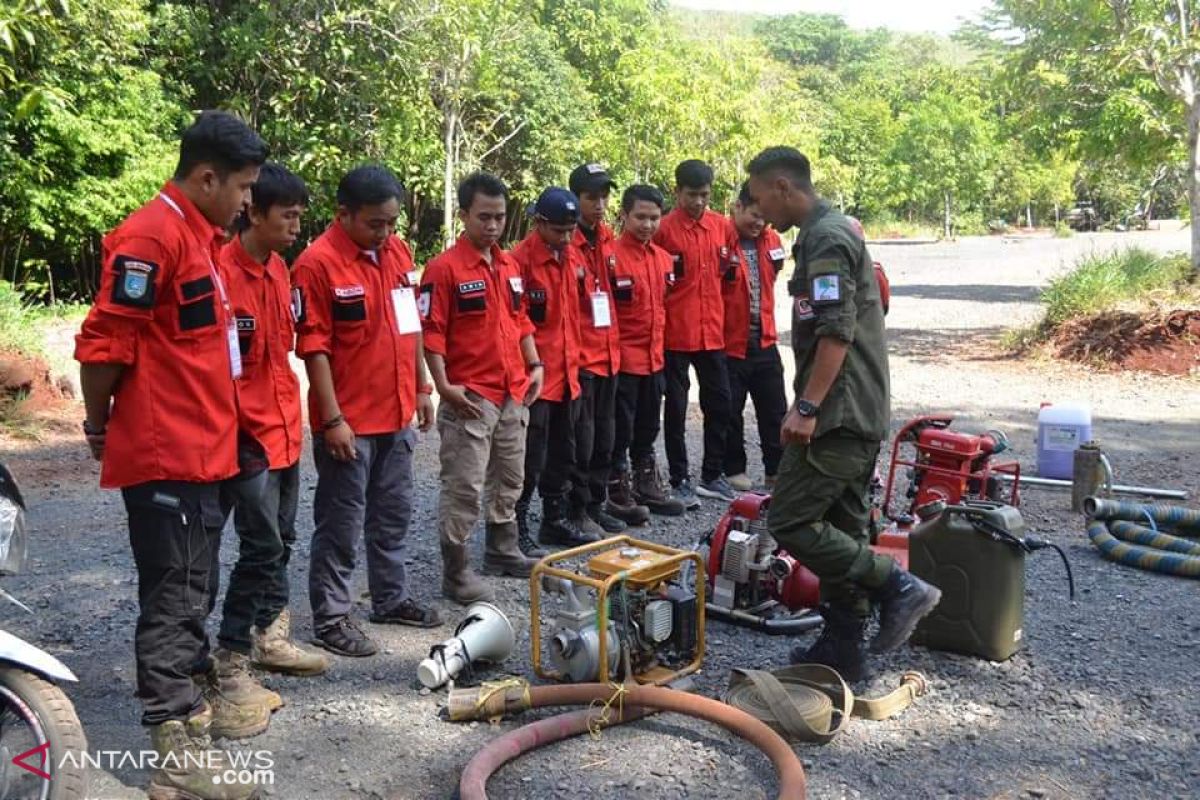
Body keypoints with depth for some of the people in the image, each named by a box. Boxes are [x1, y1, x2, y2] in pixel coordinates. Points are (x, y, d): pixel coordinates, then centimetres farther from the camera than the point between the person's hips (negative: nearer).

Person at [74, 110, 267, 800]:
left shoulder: (202, 236, 14)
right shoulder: (152, 236, -17)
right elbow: (104, 344, -18)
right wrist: (101, 426, -4)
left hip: (203, 450, 9)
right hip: (165, 456, -9)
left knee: (193, 591, 19)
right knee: (173, 599, -4)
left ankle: (194, 697, 34)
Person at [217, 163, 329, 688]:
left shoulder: (278, 267, 9)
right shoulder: (222, 270, -17)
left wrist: (292, 416, 17)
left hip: (284, 427, 8)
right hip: (248, 432, -8)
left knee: (280, 540, 15)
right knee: (263, 545, -5)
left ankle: (269, 637, 28)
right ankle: (230, 655, 9)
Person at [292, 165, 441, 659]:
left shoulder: (398, 251, 6)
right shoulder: (318, 263, -15)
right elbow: (314, 347, -16)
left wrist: (421, 388, 15)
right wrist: (332, 419, -17)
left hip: (397, 414, 7)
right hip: (349, 420, -7)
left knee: (394, 514, 18)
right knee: (341, 524, 3)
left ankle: (391, 598, 33)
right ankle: (330, 618, 16)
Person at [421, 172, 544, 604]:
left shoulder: (510, 264, 11)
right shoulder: (444, 268, -12)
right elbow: (431, 333, -14)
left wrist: (535, 366, 11)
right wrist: (444, 386, -20)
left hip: (514, 395, 8)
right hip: (471, 399, -8)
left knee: (509, 480, 19)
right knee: (464, 488, -2)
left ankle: (502, 552, 36)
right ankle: (455, 572, 9)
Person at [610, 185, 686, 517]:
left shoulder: (664, 258, 8)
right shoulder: (612, 256, -14)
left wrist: (660, 346, 16)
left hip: (654, 357, 7)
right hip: (623, 359, -7)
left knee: (647, 428, 18)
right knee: (620, 430, 3)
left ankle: (646, 485, 31)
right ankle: (619, 489, 16)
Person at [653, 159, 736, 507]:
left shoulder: (721, 225, 8)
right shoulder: (663, 229, -9)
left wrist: (729, 265, 7)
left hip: (712, 330, 5)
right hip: (676, 332, -5)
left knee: (719, 403, 10)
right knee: (676, 407, 4)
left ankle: (712, 475, 24)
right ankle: (680, 480, 14)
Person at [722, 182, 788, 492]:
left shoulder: (771, 239, 7)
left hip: (765, 341, 6)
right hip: (730, 343, -6)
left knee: (775, 409, 10)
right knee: (730, 411, 6)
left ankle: (777, 470, 20)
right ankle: (734, 470, 21)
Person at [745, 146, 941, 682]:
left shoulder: (825, 239, -13)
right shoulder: (832, 232, 20)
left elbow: (837, 333, -23)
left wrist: (807, 407, -22)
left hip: (837, 416, -11)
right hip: (860, 415, 11)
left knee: (790, 522, -8)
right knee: (840, 531, 12)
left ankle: (897, 587, -4)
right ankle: (842, 650, 18)